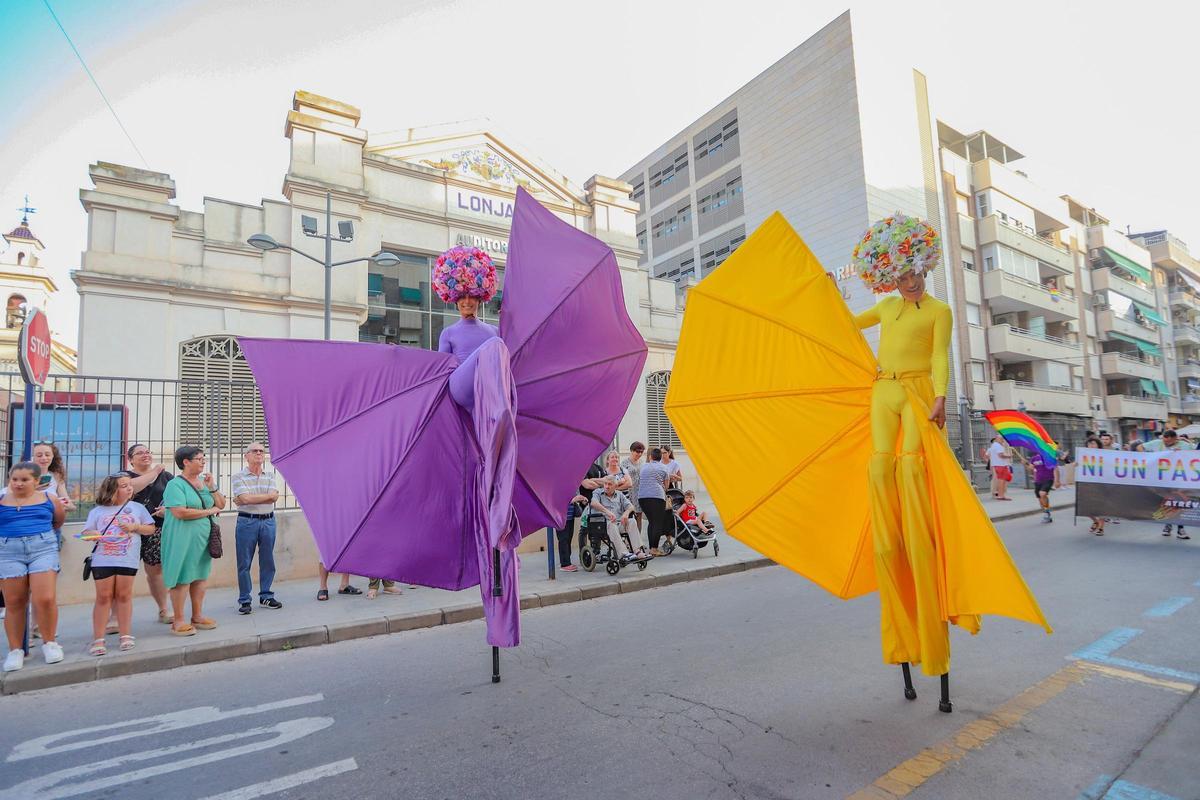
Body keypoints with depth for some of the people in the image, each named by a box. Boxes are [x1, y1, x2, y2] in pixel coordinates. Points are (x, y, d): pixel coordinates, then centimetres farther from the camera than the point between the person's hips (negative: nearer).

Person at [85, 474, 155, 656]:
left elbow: (151, 529, 11)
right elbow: (86, 533, 8)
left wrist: (135, 527, -6)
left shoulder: (137, 507, 11)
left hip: (128, 560, 0)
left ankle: (125, 635, 13)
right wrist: (93, 535, -13)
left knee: (124, 596, 5)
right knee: (103, 597, 1)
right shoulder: (97, 511, 10)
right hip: (102, 559, 0)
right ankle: (98, 639, 8)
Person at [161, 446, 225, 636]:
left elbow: (221, 505, 12)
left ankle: (197, 616, 22)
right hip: (183, 538, -7)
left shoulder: (204, 482, 12)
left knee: (201, 576, 12)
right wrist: (208, 511, -11)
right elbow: (180, 512, -22)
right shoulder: (175, 484, -10)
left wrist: (212, 487, -2)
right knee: (182, 578, 0)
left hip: (203, 537, 7)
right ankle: (178, 621, 10)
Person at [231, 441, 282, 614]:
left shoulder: (270, 475, 7)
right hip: (247, 522, -3)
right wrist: (268, 495, -9)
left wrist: (250, 499, -11)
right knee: (244, 563, 3)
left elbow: (274, 497, -7)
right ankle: (244, 600, 13)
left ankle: (266, 597, 22)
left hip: (268, 521, 3)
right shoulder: (238, 476, -2)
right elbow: (245, 498, -16)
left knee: (268, 561, 9)